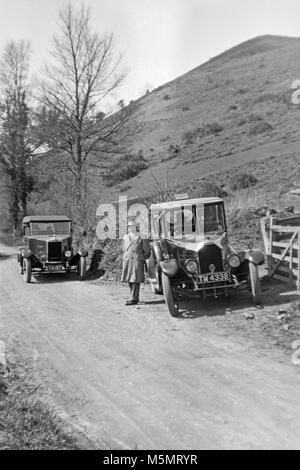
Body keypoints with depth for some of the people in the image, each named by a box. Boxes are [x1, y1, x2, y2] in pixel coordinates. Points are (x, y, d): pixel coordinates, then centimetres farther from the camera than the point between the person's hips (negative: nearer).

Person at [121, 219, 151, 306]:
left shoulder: (142, 238, -5)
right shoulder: (125, 237, 13)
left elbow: (147, 251, -1)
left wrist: (141, 259, 6)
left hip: (137, 262, -6)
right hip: (127, 262, 6)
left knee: (135, 281, -5)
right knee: (129, 280, 8)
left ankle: (133, 299, -2)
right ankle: (135, 297, 19)